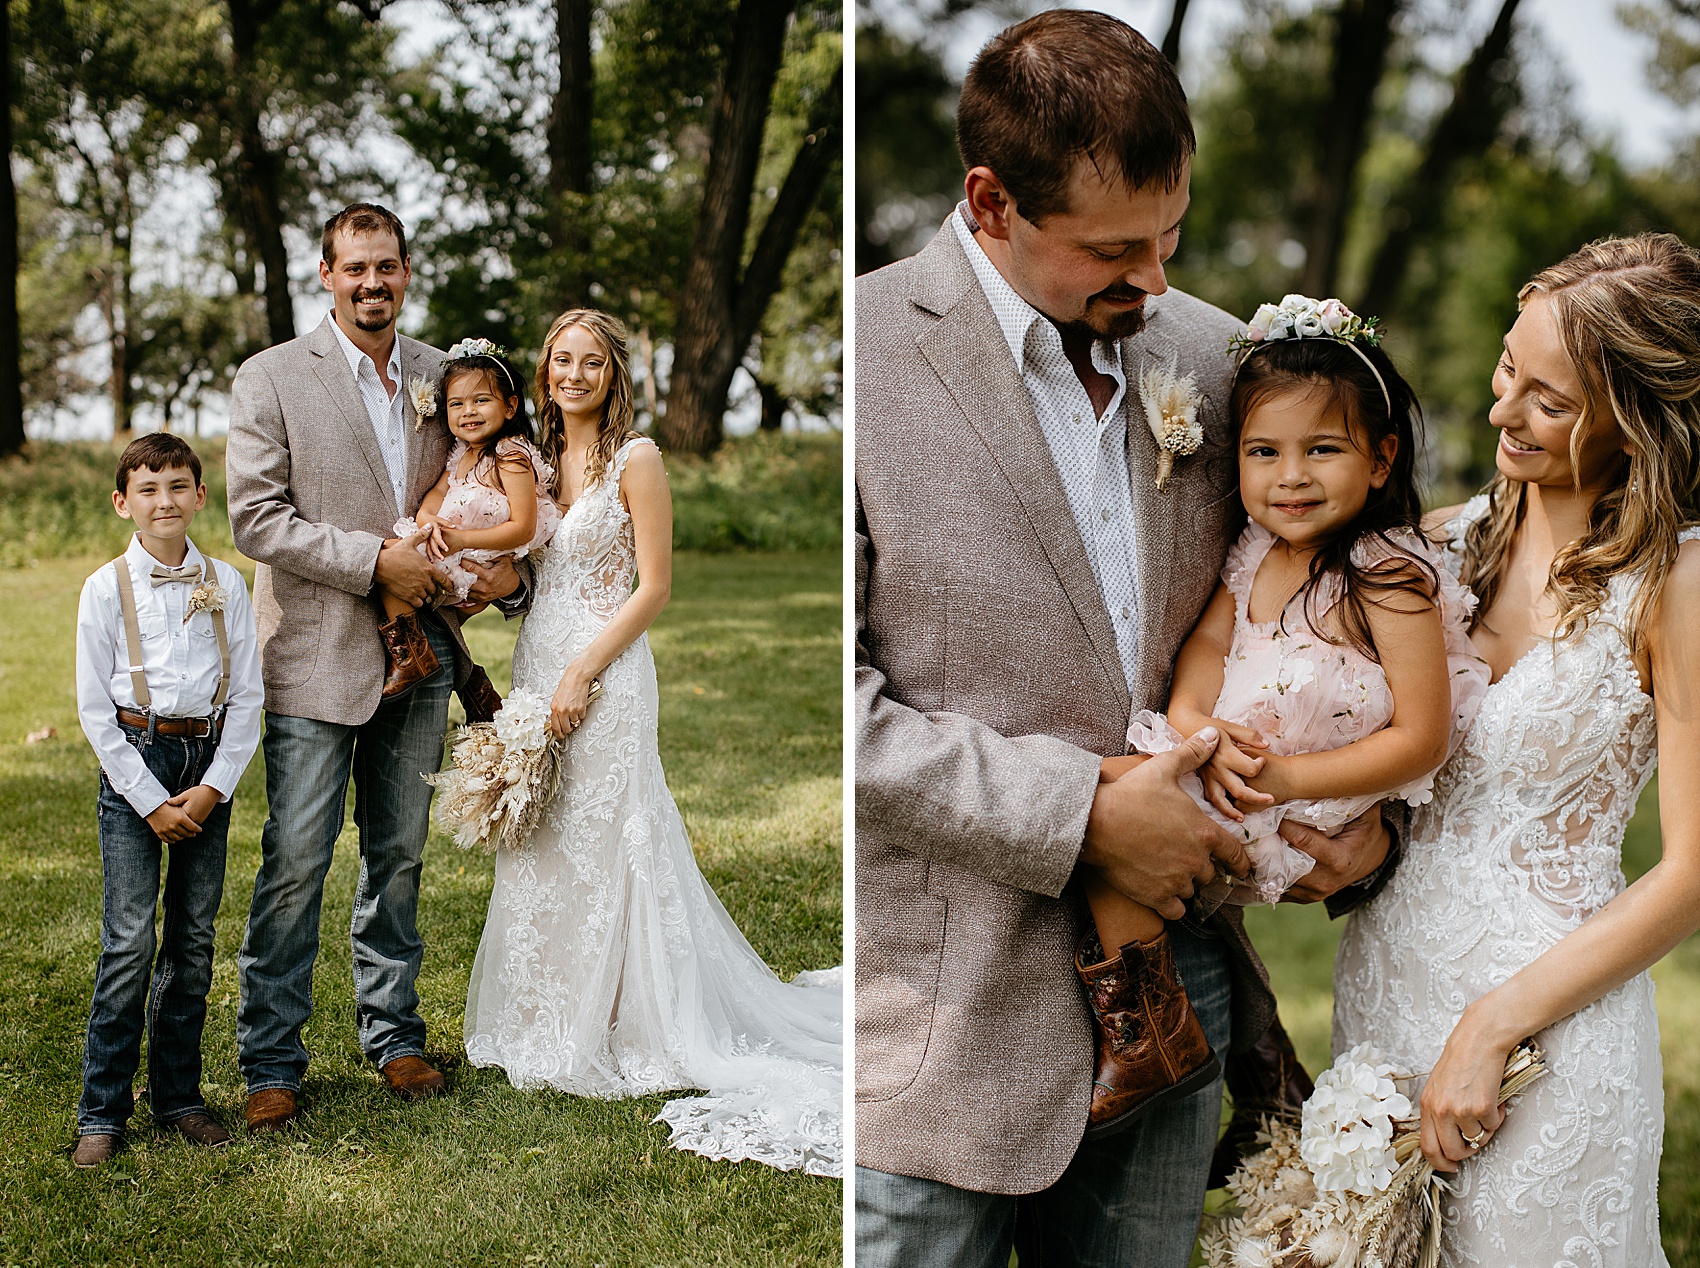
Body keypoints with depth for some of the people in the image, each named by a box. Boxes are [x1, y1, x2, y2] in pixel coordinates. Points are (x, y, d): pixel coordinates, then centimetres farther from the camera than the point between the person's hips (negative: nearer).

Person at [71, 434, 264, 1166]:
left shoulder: (226, 585, 4)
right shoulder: (107, 588, -2)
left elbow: (247, 695, 5)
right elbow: (94, 708, -3)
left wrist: (212, 787, -6)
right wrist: (151, 801, -8)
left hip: (210, 765, 3)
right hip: (132, 761, -3)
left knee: (194, 940, 7)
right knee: (130, 941, -7)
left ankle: (178, 1097, 19)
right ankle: (102, 1112, 2)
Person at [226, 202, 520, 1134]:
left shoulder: (440, 376, 9)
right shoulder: (271, 379, -4)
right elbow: (255, 517, -11)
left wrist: (506, 568, -2)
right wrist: (375, 560, -18)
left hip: (419, 657, 4)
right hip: (316, 657, -4)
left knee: (399, 854, 13)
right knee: (295, 863, -3)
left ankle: (392, 1031, 26)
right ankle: (270, 1061, 8)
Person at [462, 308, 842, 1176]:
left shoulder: (635, 460, -8)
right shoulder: (537, 458, 11)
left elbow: (654, 587, -11)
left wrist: (583, 674, -16)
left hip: (606, 670, -7)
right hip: (536, 663, 7)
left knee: (603, 843, -2)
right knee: (540, 848, 11)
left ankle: (616, 1031, 10)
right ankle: (550, 1025, 24)